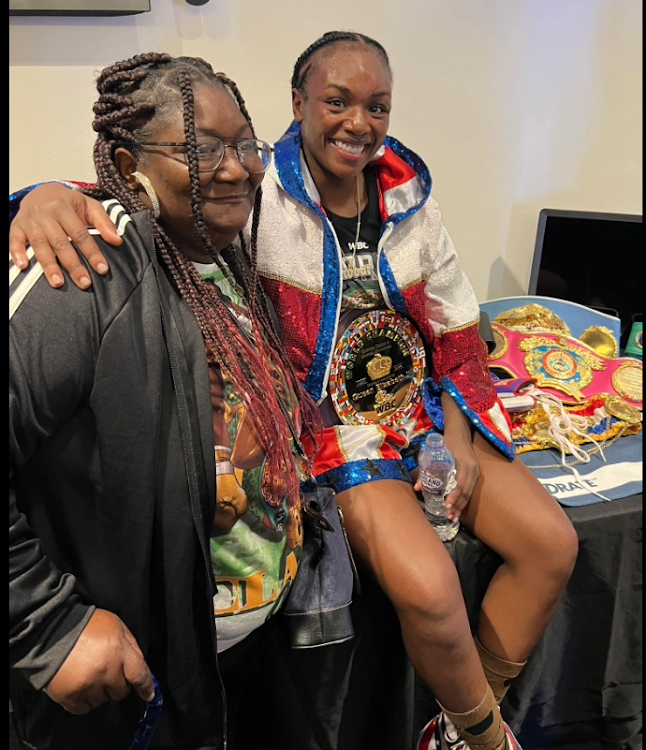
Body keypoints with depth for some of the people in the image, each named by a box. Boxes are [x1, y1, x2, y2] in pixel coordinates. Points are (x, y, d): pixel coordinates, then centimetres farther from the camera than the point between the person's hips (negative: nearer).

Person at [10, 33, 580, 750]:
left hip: (428, 406, 6)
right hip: (333, 427, -6)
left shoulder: (406, 193, 2)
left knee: (551, 543, 1)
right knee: (428, 589, -23)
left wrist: (458, 436, 0)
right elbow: (138, 196, -19)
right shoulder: (256, 194, -13)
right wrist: (50, 196, -44)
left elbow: (454, 324, 7)